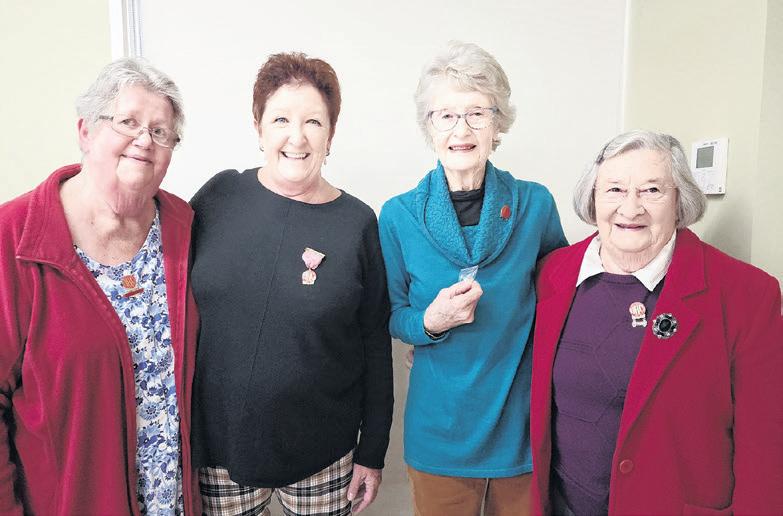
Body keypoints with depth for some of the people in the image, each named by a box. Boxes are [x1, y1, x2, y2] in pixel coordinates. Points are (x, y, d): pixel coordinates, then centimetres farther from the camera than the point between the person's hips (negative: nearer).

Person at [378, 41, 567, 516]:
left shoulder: (535, 204, -6)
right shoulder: (400, 216, -8)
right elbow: (392, 315, 0)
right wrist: (430, 322, -20)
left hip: (524, 424, 1)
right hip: (441, 430, 0)